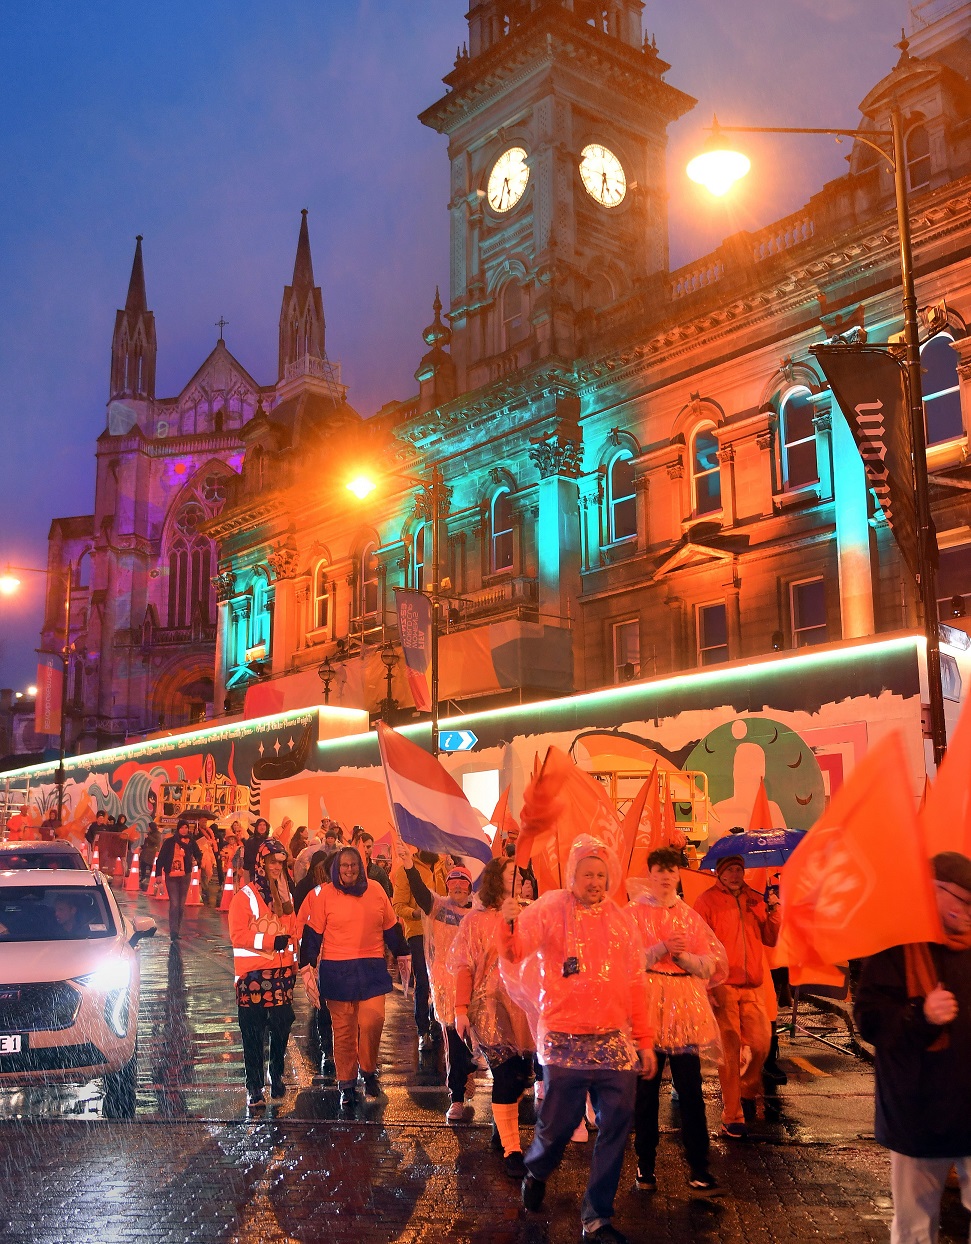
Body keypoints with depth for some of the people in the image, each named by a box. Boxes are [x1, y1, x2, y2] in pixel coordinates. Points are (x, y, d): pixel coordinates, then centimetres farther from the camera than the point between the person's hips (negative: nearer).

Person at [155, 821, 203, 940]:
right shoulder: (169, 842, -3)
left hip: (185, 876, 3)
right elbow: (160, 858, -3)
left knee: (181, 905, 9)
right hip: (171, 876, -3)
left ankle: (177, 930, 21)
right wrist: (158, 873, -10)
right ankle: (174, 931, -11)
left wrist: (197, 860, -10)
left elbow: (198, 854, 13)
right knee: (174, 904, -11)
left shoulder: (191, 843, 3)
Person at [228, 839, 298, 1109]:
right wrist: (271, 941, -16)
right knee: (253, 1033, 0)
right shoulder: (245, 896, -6)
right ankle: (254, 1088, 8)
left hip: (282, 972, 5)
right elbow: (237, 935, -11)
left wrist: (293, 965, 10)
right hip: (252, 973, -4)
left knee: (281, 1026, 6)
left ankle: (276, 1077, 24)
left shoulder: (285, 895, 12)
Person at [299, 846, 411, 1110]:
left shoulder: (375, 890, 6)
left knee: (372, 1021, -10)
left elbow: (390, 926, 15)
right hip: (337, 971, -1)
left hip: (372, 969, 1)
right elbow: (313, 933, 0)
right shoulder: (324, 894, -1)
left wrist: (402, 954, 20)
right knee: (343, 1029, 4)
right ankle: (346, 1086, 18)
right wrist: (307, 965, -5)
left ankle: (369, 1070, 17)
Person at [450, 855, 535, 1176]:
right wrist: (461, 1011, -9)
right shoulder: (477, 920, -2)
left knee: (521, 1075, 8)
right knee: (506, 1075, -8)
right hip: (492, 1007, -4)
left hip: (524, 1009, 4)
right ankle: (511, 1151, 2)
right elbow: (464, 968, -3)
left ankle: (501, 1128, 33)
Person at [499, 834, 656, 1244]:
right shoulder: (550, 910, -3)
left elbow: (635, 984, 12)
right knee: (558, 1123, 3)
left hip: (615, 1041, 4)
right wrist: (509, 924, -35)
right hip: (565, 1041, -3)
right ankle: (536, 1171, 38)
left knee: (616, 1125, 2)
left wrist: (645, 1040, 11)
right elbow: (515, 952, -13)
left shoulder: (622, 920, 9)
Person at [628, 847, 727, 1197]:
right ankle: (645, 1165, 14)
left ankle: (698, 1168, 4)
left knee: (690, 1088, -2)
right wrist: (661, 949, -14)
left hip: (685, 1004, 2)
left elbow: (709, 965, 8)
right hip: (647, 1002, -2)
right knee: (646, 1088, 3)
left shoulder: (690, 916, 12)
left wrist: (683, 956, -9)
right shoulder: (634, 913, 4)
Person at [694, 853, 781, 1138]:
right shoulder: (707, 901, -2)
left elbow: (770, 940, 10)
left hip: (752, 986, 4)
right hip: (723, 987, -4)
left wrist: (774, 912, -6)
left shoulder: (754, 900, 12)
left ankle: (746, 1091, 29)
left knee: (762, 1043, 0)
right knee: (730, 1052, -1)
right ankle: (732, 1118, 9)